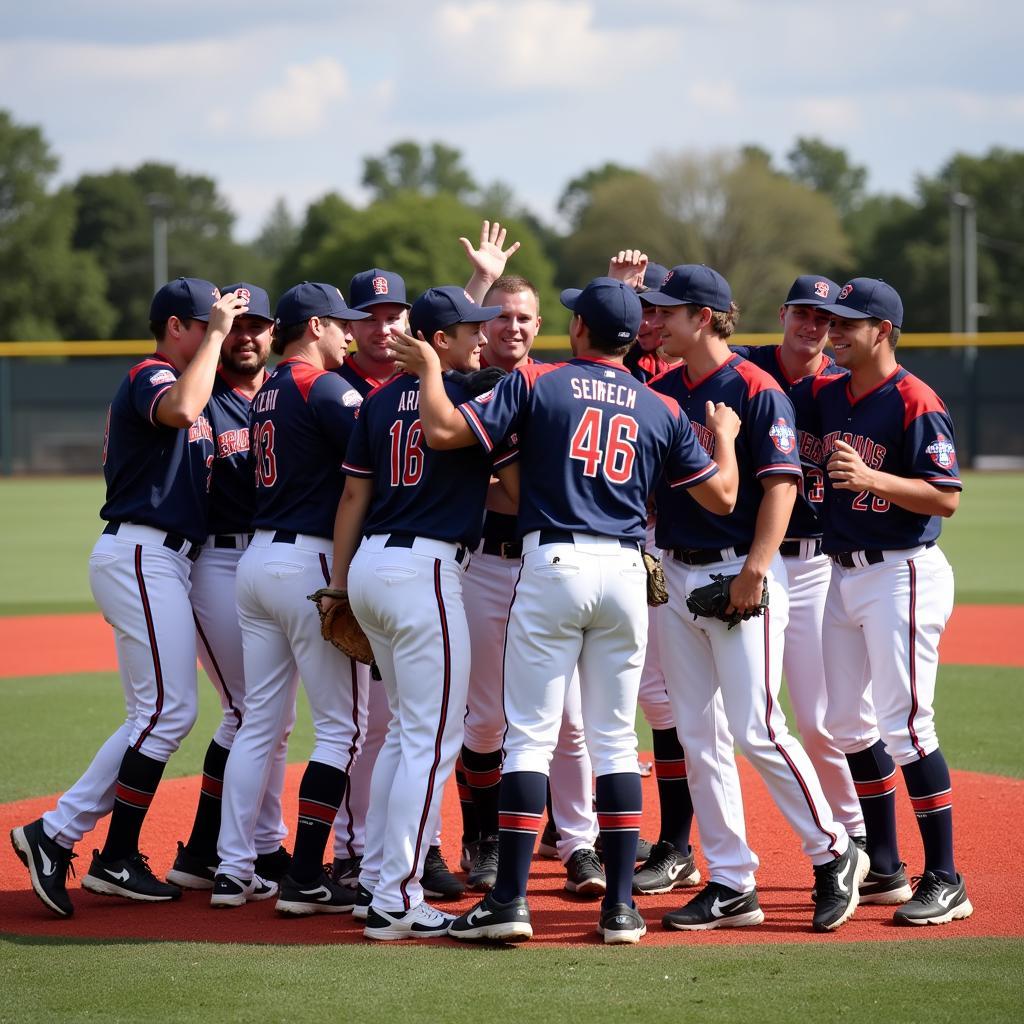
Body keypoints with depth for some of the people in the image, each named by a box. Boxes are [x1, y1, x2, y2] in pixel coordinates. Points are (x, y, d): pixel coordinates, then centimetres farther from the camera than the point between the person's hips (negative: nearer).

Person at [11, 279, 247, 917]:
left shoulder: (177, 381, 23)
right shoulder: (151, 377, -10)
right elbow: (181, 410, -32)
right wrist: (216, 334, -22)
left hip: (164, 563, 11)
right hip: (142, 557, -11)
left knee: (154, 717, 11)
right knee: (170, 710, -10)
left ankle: (56, 834, 8)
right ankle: (117, 861, -5)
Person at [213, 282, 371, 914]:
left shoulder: (265, 393, 14)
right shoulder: (327, 388, -11)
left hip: (258, 557, 8)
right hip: (312, 562, -8)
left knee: (262, 721, 12)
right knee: (341, 725, -2)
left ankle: (234, 871, 12)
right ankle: (305, 879, -7)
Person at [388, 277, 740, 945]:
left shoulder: (537, 383, 1)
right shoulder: (661, 410, 9)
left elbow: (443, 431, -7)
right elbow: (722, 495, 12)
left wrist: (430, 370, 11)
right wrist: (726, 435, 31)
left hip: (553, 565, -3)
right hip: (625, 571, 3)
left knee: (530, 735, -1)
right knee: (616, 740, 9)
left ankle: (511, 898, -6)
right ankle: (621, 905, 7)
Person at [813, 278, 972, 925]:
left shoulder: (915, 403, -13)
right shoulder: (827, 397, 10)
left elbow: (947, 498, -18)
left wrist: (871, 479, -29)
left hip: (903, 574, -8)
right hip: (844, 574, 9)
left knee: (905, 725, -12)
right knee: (850, 725, 12)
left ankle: (945, 882, -7)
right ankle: (884, 869, 22)